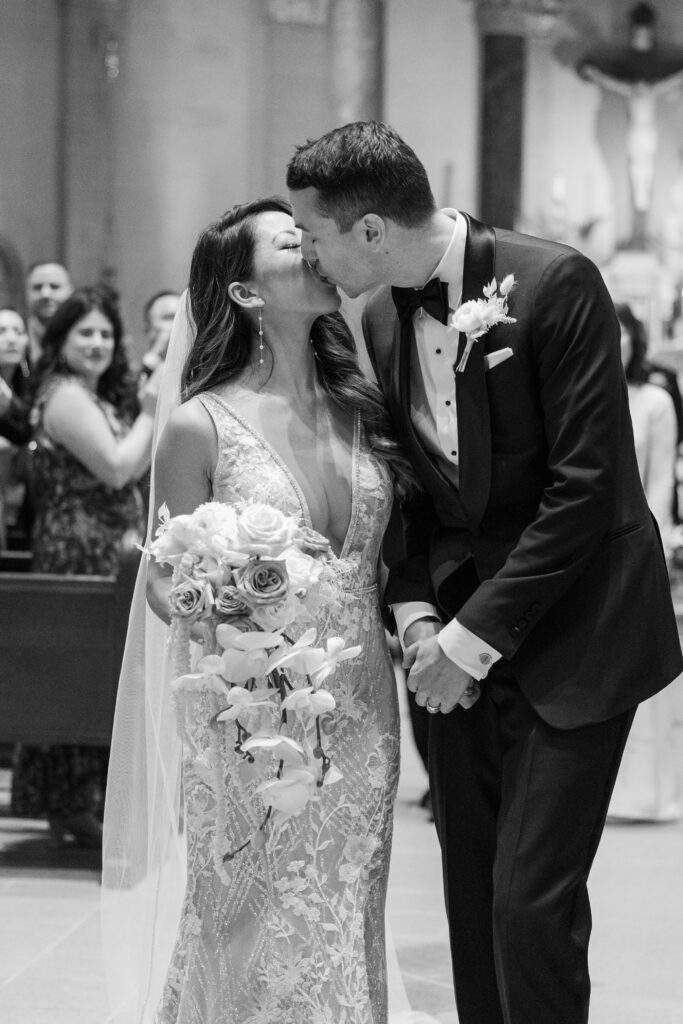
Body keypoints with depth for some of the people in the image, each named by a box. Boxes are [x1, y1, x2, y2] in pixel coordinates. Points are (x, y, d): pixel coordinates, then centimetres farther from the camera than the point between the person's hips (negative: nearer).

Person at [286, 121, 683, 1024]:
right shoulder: (383, 318, 6)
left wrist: (477, 635, -16)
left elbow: (584, 487, -18)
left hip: (570, 636, -6)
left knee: (531, 898, -10)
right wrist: (416, 613, -4)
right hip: (462, 640, 6)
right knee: (472, 896, 7)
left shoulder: (554, 285, -16)